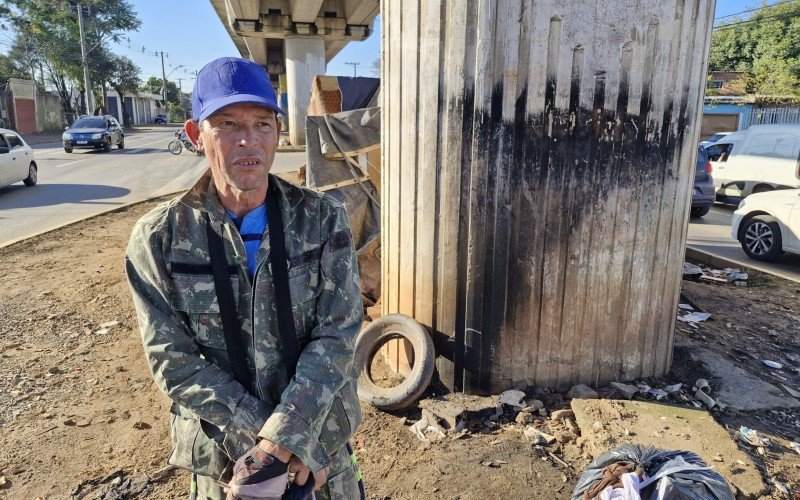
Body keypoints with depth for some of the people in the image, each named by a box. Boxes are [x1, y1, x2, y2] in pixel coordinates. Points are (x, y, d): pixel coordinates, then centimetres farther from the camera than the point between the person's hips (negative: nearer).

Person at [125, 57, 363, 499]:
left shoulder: (323, 219, -9)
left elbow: (337, 334, -14)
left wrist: (283, 438, -23)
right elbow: (174, 363, -12)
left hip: (323, 440, 2)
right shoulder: (159, 238, -11)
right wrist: (269, 432, -19)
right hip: (221, 453, -1)